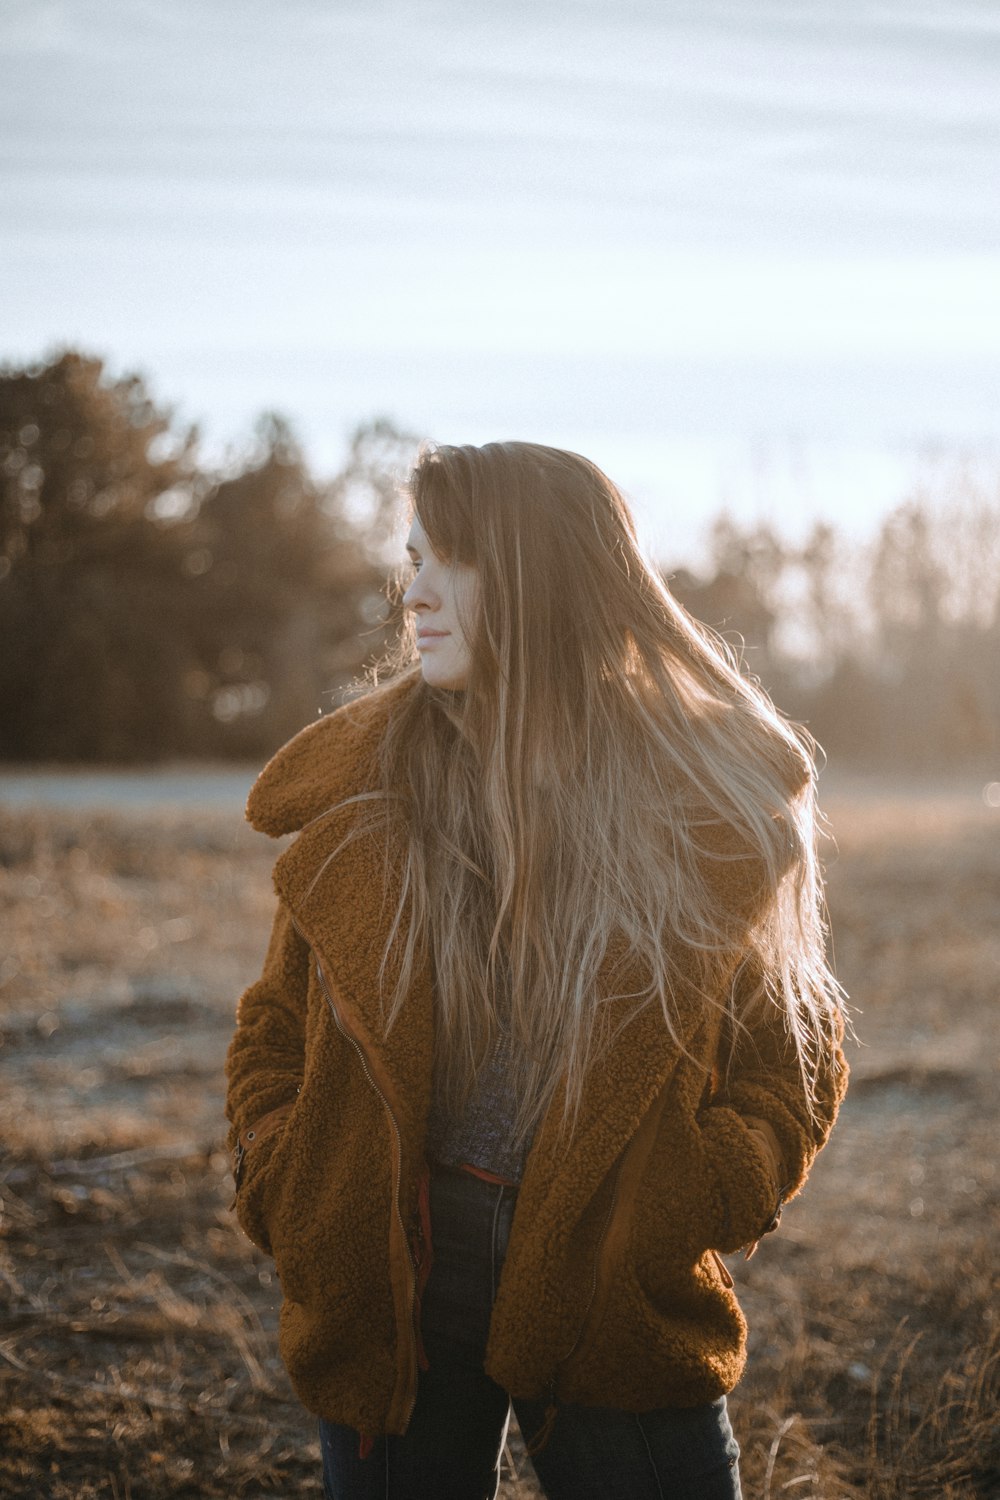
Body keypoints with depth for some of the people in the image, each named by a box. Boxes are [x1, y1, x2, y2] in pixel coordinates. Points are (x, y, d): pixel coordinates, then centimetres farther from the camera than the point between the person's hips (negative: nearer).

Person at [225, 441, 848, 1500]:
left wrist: (680, 1210, -12)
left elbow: (792, 1063, 2)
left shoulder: (716, 806, -3)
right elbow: (273, 1030, 10)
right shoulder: (360, 791, 1)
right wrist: (286, 1196, -4)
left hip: (621, 1320, -1)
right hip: (384, 1301, 2)